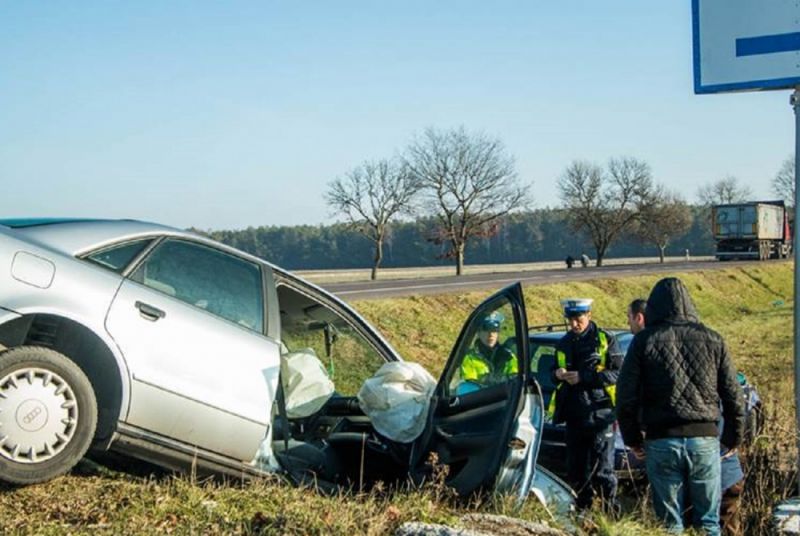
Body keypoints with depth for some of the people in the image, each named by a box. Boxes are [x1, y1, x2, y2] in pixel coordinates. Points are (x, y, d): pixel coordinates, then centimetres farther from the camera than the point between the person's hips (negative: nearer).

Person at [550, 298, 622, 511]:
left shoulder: (605, 340, -4)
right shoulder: (564, 343, 14)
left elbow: (618, 373, -13)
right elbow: (555, 374, 23)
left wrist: (583, 377, -19)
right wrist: (557, 375, -2)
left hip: (600, 414, -6)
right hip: (574, 414, 6)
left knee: (602, 469, -6)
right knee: (576, 469, 11)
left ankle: (611, 511, 1)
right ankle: (582, 510, 21)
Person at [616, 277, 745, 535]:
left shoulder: (644, 341, 0)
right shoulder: (711, 339, 5)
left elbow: (626, 397, -1)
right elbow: (733, 395, 7)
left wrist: (633, 439, 11)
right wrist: (734, 437, 19)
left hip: (661, 442, -1)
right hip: (705, 439, 2)